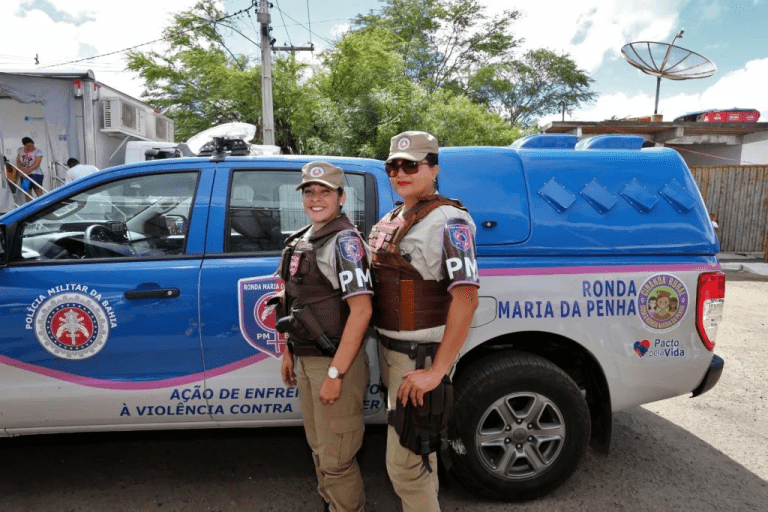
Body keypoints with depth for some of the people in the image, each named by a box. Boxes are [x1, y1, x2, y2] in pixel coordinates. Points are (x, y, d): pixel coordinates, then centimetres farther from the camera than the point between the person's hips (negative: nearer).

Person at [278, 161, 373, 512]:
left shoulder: (345, 241, -15)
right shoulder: (301, 241, 10)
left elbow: (361, 311, -21)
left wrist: (335, 373, -22)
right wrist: (288, 353, 16)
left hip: (336, 363, -8)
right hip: (306, 362, 8)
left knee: (336, 460, 3)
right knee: (318, 447, 22)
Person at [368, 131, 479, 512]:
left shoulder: (448, 222, -16)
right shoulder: (389, 222, 9)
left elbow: (466, 299, -24)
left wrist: (437, 371, -26)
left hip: (420, 357, -8)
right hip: (390, 351, 8)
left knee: (403, 463, -2)